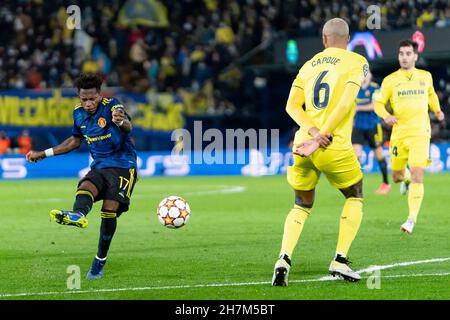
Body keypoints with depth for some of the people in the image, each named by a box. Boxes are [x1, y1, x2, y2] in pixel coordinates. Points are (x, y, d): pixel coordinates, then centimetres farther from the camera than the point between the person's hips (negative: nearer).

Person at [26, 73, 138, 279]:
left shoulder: (112, 106, -14)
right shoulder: (79, 114, 5)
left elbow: (128, 127, -36)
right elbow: (75, 141, 24)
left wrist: (121, 122, -62)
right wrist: (44, 154, 23)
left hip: (122, 166, -5)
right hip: (99, 167, 5)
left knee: (109, 210, -19)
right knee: (85, 189, -29)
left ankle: (100, 260, -8)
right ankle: (78, 215, -63)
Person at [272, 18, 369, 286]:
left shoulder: (309, 65, 16)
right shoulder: (357, 63, 1)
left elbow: (292, 106, 4)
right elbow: (345, 104, -13)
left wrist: (313, 131, -8)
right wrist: (321, 138, -14)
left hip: (304, 144, 4)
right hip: (335, 146, -4)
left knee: (302, 206, 17)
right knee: (354, 198, 18)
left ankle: (284, 259, -4)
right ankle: (340, 260, 7)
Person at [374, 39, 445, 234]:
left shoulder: (425, 77, 8)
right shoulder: (390, 80, 1)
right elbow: (378, 103, 5)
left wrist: (437, 110, 11)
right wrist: (386, 116, -16)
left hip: (420, 133, -1)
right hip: (399, 133, 1)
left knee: (417, 176, -15)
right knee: (397, 177, 10)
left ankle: (412, 220, -12)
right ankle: (407, 179, 50)